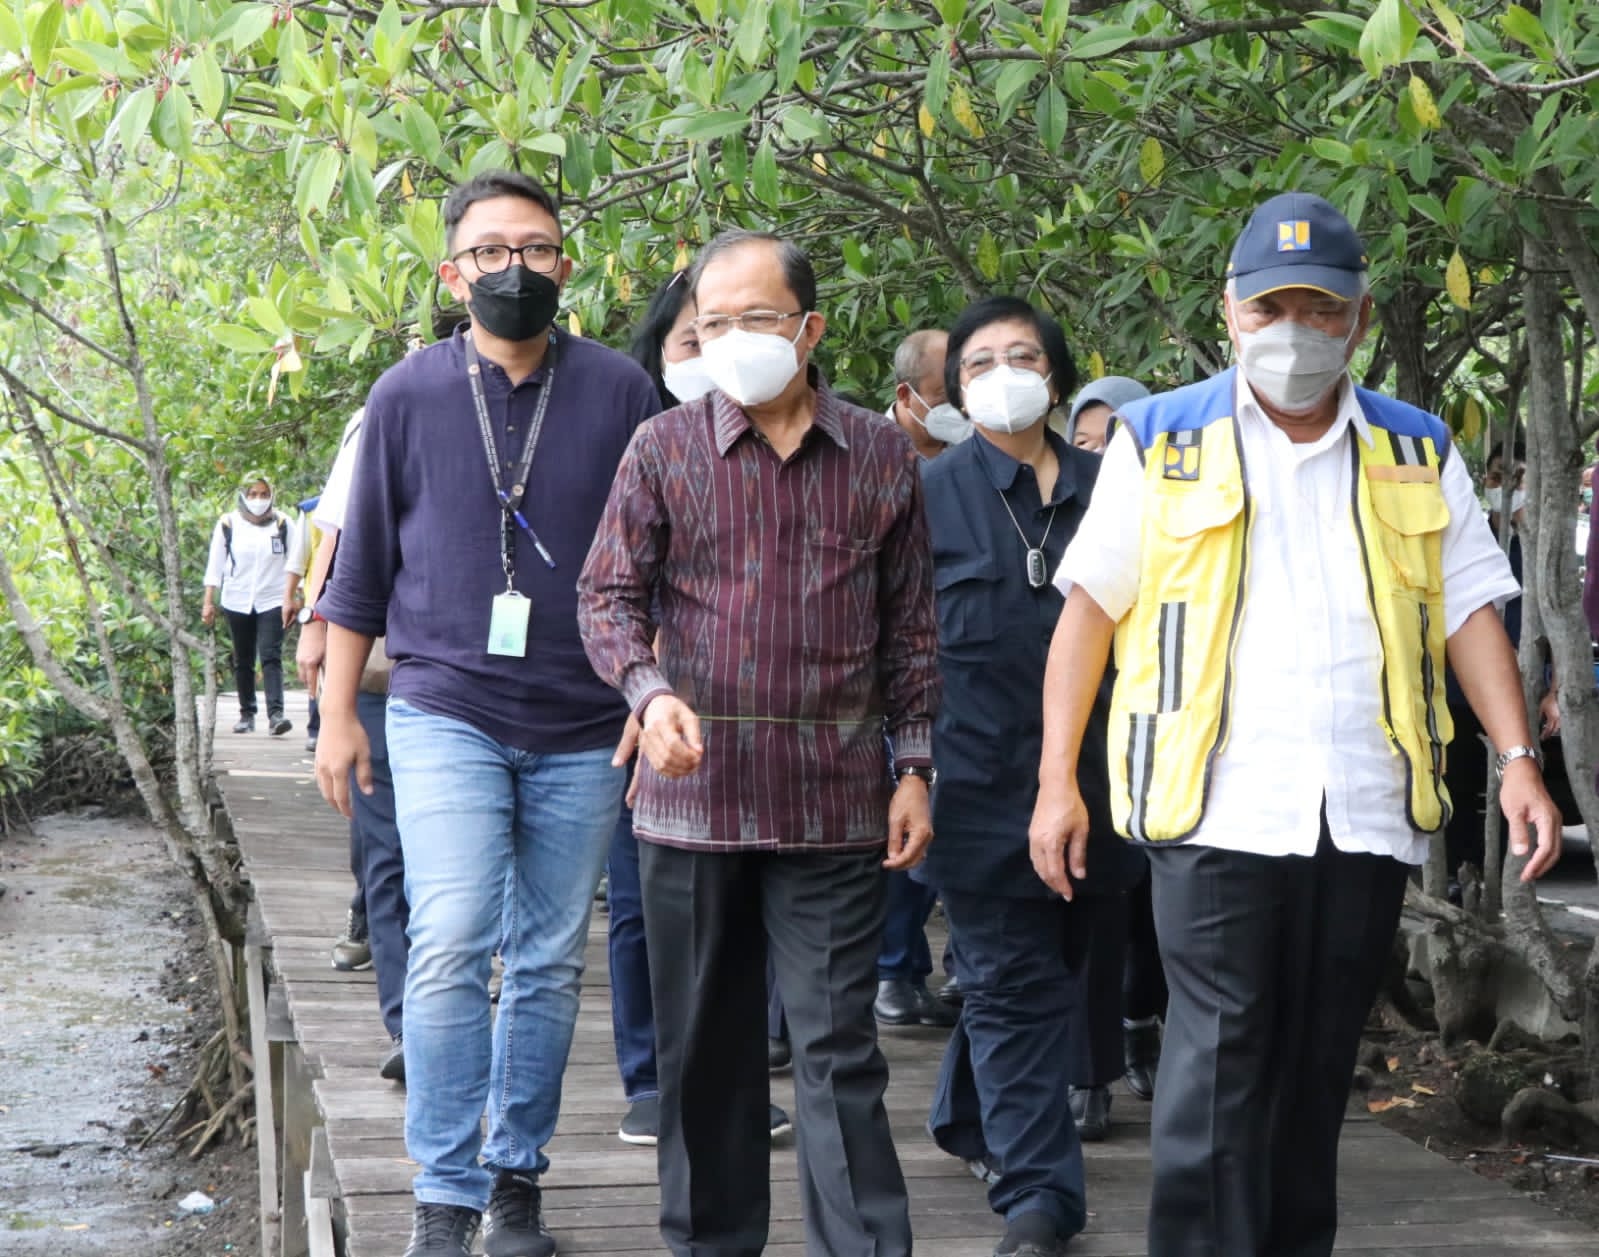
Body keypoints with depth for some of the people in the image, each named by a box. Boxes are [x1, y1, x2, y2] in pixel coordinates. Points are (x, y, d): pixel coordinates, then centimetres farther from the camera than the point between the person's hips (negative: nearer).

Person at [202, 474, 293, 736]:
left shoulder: (282, 524, 3)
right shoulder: (228, 525, 2)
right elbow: (215, 565, 5)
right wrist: (208, 601, 1)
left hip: (272, 602, -1)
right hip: (237, 603, 1)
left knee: (271, 656, -13)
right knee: (243, 662, 8)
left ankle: (276, 713, -21)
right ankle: (246, 713, 17)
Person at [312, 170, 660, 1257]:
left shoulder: (620, 391, 2)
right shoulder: (409, 394, 3)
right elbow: (363, 564, 9)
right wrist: (338, 711, 7)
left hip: (582, 730, 1)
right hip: (447, 716, -1)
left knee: (550, 961, 7)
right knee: (451, 948, -12)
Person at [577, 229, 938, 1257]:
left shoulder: (882, 457, 6)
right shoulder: (665, 449, 3)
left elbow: (910, 625, 10)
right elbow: (609, 594, 2)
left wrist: (914, 765, 5)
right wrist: (651, 690, -17)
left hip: (835, 801, -1)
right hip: (694, 790, 1)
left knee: (840, 1048, -2)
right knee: (705, 1045, 11)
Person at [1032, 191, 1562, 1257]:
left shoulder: (1417, 452, 13)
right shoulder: (1163, 441, 6)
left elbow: (1471, 610, 10)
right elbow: (1091, 606, 6)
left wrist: (1519, 759, -2)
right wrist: (1058, 777, -1)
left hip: (1370, 813, 3)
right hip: (1220, 807, -3)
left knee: (1319, 1069, 10)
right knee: (1219, 1066, -7)